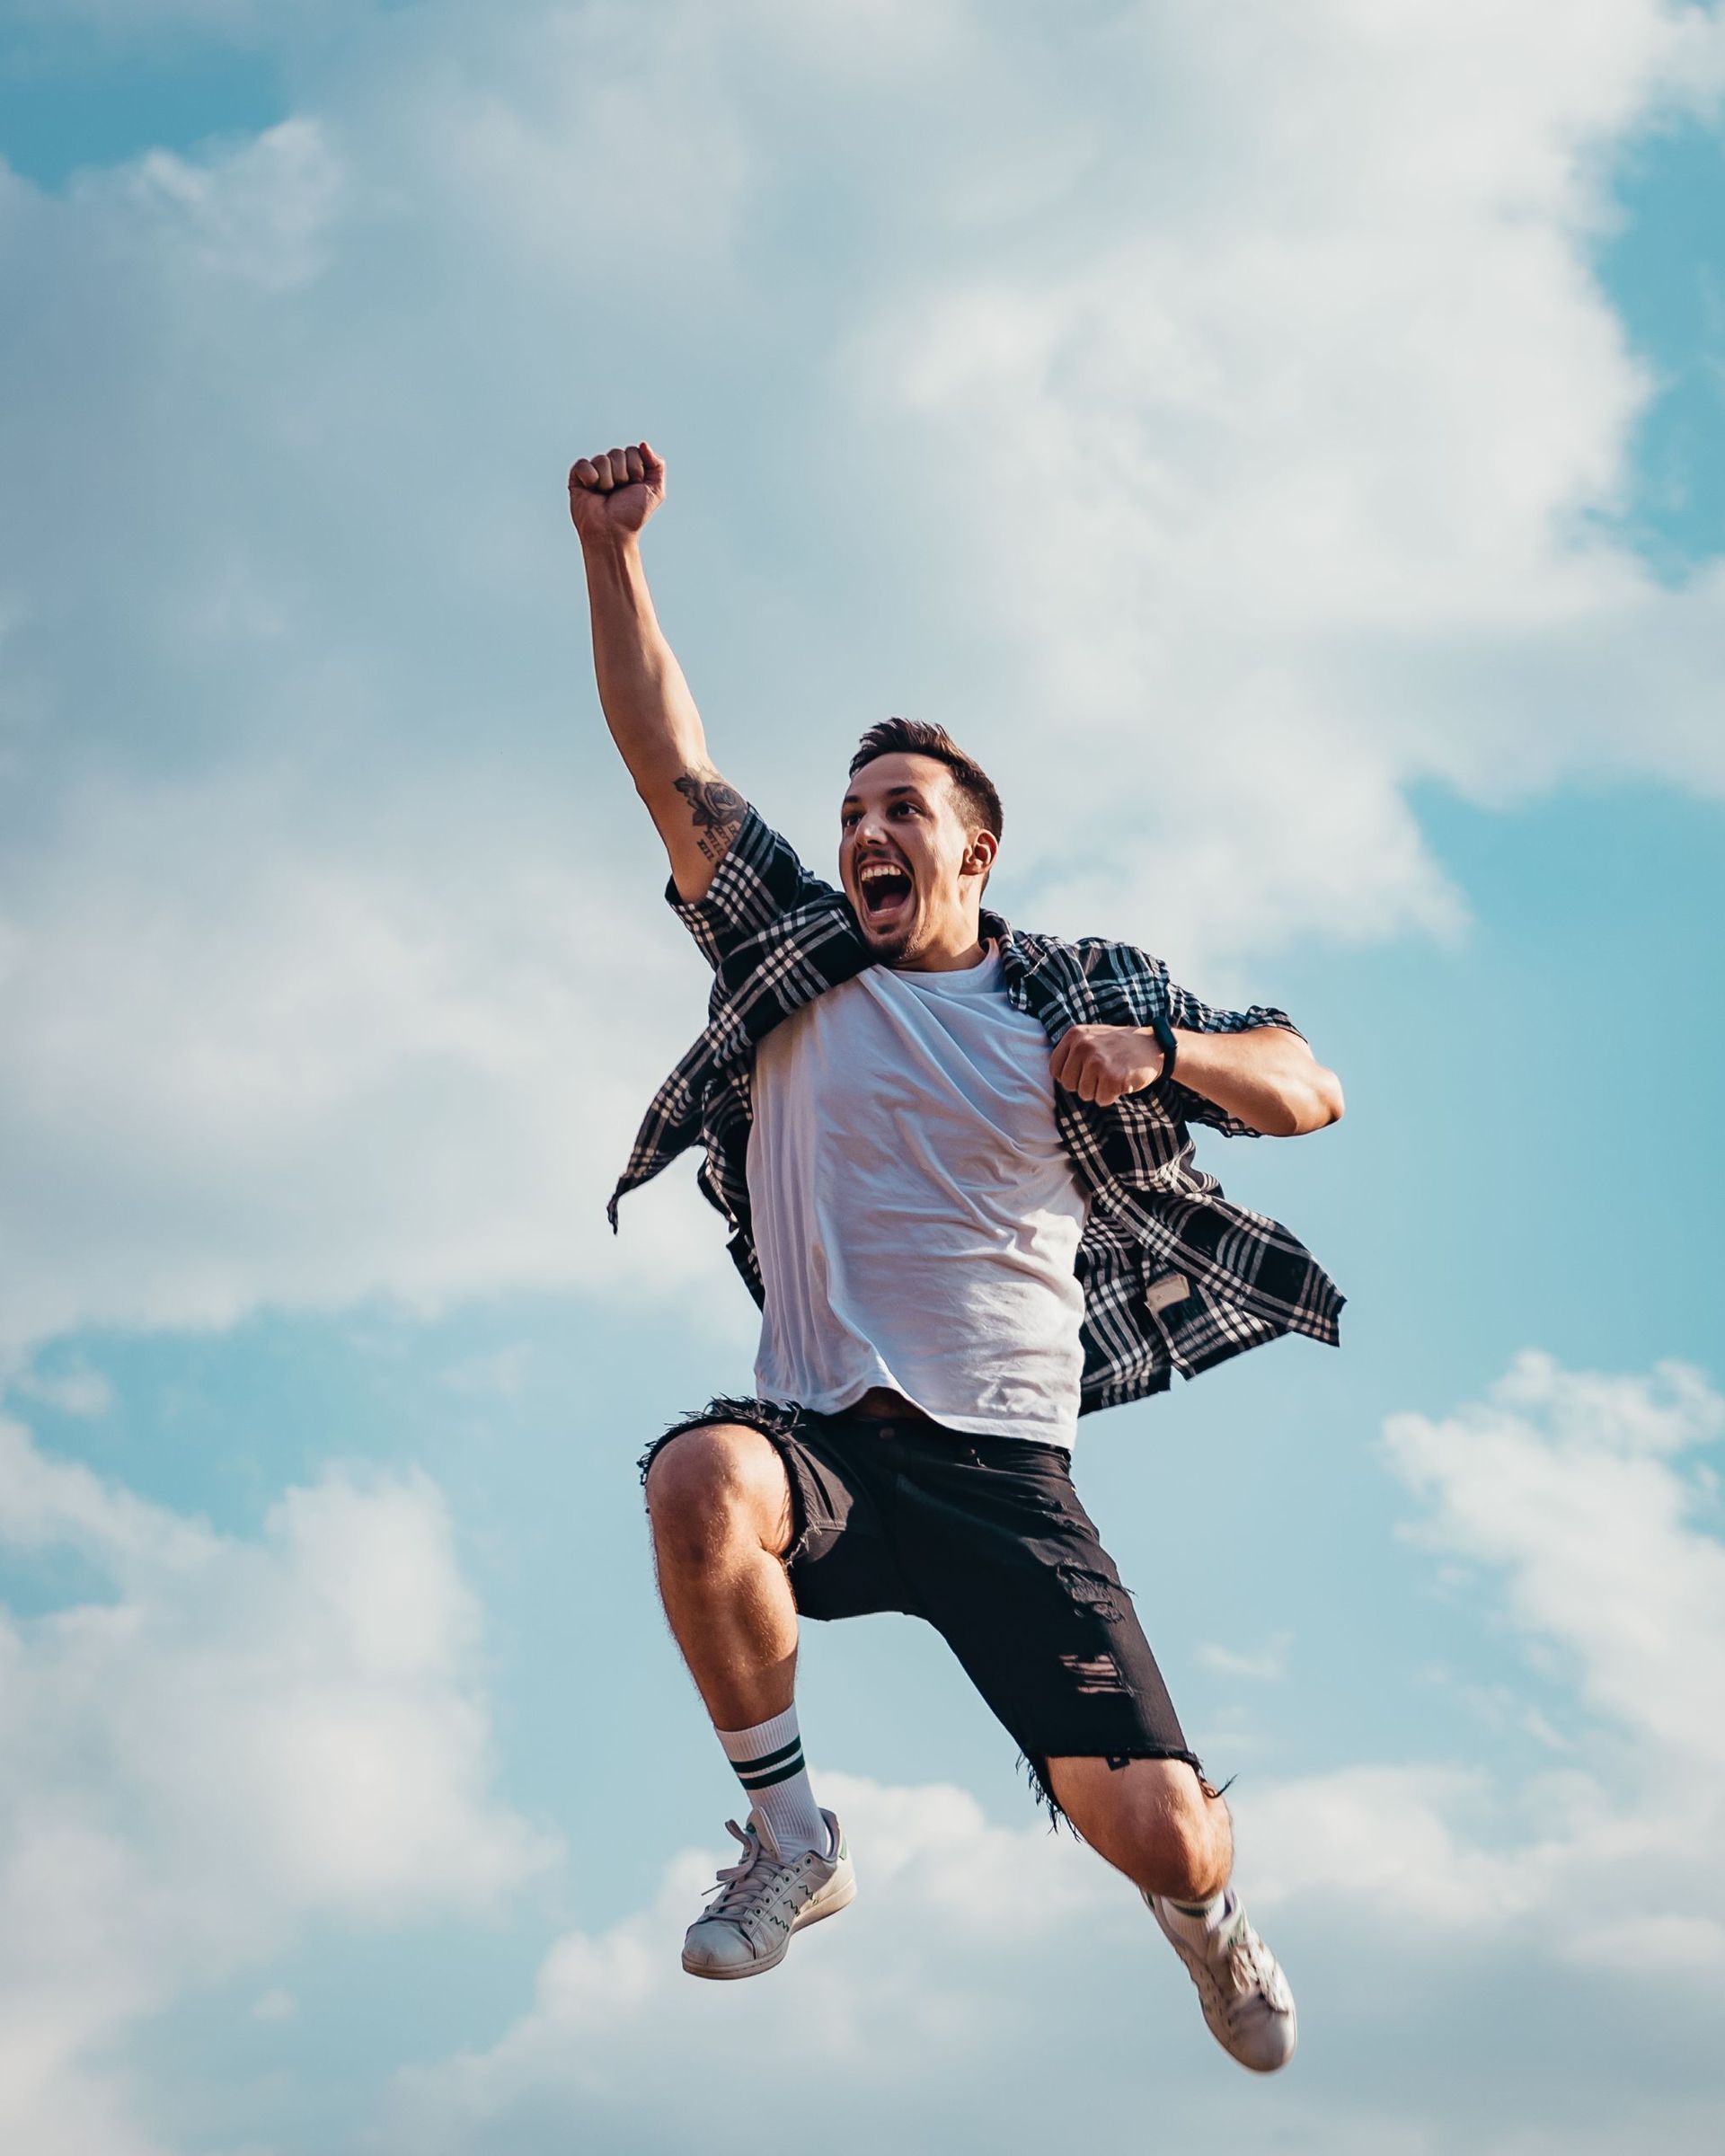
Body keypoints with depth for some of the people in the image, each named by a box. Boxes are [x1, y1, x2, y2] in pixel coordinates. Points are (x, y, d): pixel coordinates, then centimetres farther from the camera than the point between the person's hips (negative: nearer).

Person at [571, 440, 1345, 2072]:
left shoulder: (1084, 995, 10)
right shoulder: (792, 961, 11)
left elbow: (1310, 1092, 10)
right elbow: (666, 760, 4)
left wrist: (1161, 1054, -9)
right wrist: (611, 549, -6)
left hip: (1009, 1476, 0)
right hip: (820, 1441, 0)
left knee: (1159, 1834, -12)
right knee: (699, 1479, -38)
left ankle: (1205, 1909, 31)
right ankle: (793, 1841, -13)